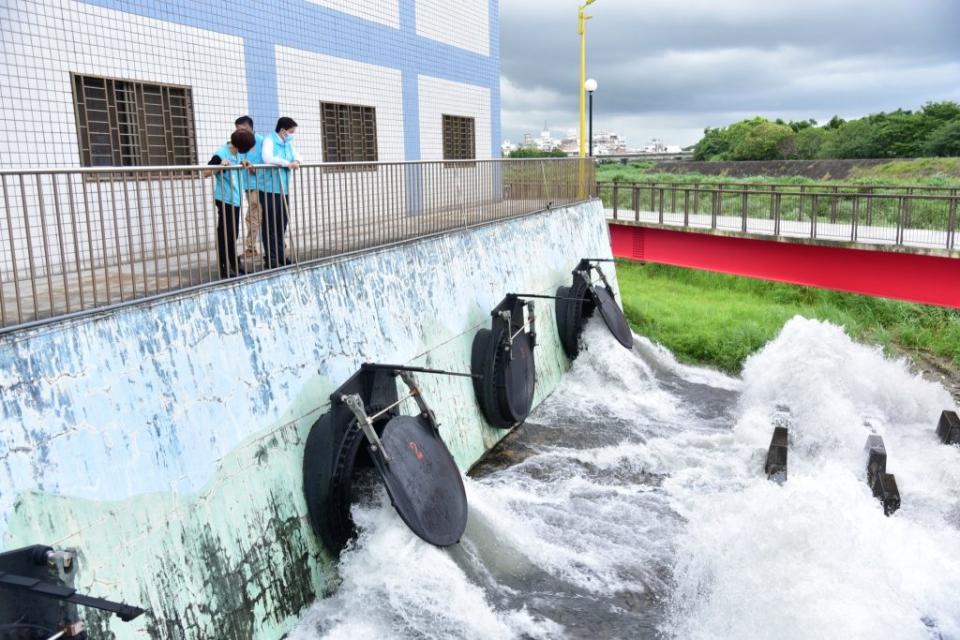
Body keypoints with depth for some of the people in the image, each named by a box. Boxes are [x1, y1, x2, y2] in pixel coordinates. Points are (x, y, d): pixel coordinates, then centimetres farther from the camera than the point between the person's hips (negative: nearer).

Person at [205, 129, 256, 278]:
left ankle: (233, 264, 26)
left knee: (233, 233, 15)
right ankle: (223, 268, 3)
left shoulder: (240, 153, 4)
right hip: (225, 199, -7)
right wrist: (220, 166, -32)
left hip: (236, 199, 7)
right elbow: (205, 173, -17)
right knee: (225, 234, -3)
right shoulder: (220, 154, -17)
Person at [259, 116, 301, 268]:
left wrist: (296, 161, -6)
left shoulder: (288, 143, 13)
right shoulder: (269, 140, -10)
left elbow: (296, 156, 18)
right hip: (269, 189, -7)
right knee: (269, 224, -3)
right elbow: (268, 158, -26)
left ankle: (279, 255, 20)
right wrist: (287, 163, -20)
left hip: (284, 189, 7)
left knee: (282, 223, 11)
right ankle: (270, 258, 1)